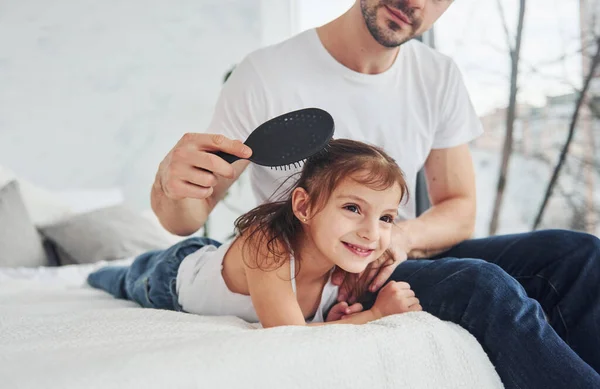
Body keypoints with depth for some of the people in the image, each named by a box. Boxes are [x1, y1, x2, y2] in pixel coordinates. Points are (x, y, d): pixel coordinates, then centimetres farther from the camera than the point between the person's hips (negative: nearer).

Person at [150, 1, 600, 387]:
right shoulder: (266, 75, -13)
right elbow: (185, 220, -10)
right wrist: (172, 180, -36)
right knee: (483, 285, -31)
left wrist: (403, 237, -19)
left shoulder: (440, 77, 2)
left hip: (404, 258, 5)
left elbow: (459, 210, 5)